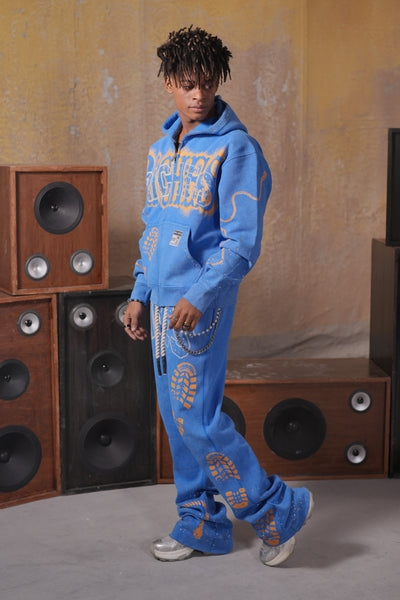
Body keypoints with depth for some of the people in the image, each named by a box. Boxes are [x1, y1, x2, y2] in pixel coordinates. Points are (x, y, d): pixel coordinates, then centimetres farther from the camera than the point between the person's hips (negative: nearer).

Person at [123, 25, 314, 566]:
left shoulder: (237, 150, -11)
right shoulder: (160, 150, 13)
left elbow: (243, 242, -16)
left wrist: (200, 297, -26)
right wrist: (140, 295, 17)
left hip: (201, 305, -8)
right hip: (164, 304, 8)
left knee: (196, 420, -8)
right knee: (177, 419, 12)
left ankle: (279, 509, 8)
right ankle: (203, 526, 24)